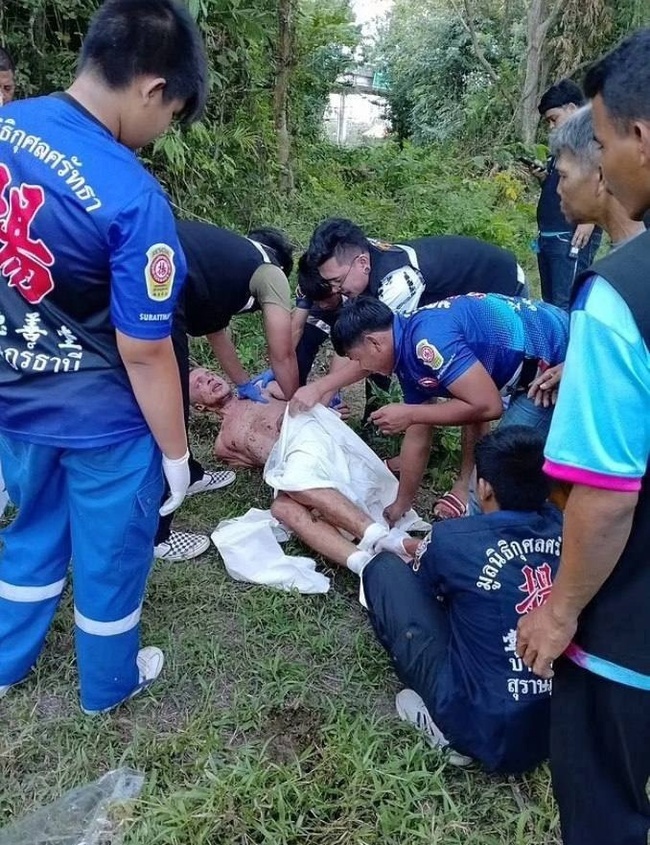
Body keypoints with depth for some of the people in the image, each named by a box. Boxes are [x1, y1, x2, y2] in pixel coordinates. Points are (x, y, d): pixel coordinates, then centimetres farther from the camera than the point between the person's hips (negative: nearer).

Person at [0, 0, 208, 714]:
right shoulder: (132, 196, -27)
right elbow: (143, 353, -22)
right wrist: (175, 451, -7)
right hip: (99, 420, -6)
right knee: (110, 555, 18)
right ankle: (108, 684, 43)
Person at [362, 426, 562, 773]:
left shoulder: (453, 539, -15)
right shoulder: (562, 527, -3)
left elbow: (424, 582, 9)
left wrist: (424, 551, 30)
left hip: (485, 731, -5)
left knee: (385, 570, 2)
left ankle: (443, 720, 7)